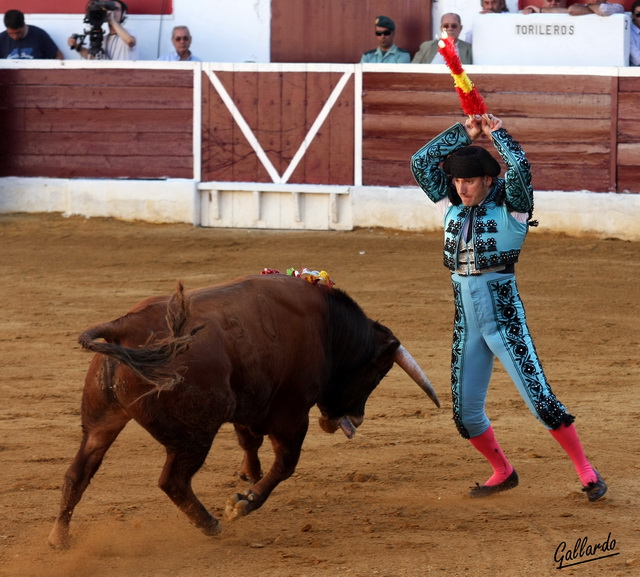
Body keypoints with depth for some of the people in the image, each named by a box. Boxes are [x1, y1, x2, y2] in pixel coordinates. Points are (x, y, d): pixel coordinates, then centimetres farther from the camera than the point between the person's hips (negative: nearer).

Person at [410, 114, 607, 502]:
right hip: (466, 320, 6)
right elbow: (422, 162, 10)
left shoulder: (511, 208, -5)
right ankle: (503, 473, 28)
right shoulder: (453, 206, 11)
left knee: (540, 399, -11)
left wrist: (497, 133, -9)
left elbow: (519, 169, -24)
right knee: (466, 413, 7)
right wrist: (465, 133, 6)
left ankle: (587, 473, 0)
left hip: (504, 314, -6)